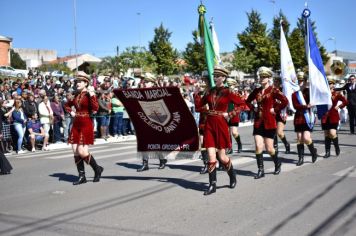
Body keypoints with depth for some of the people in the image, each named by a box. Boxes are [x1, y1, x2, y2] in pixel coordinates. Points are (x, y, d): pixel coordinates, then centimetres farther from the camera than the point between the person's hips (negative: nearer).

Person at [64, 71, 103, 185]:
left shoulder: (89, 94, -6)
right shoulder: (76, 95, 12)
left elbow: (95, 108, -21)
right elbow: (67, 105, 29)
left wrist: (92, 94, -24)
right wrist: (71, 112, 11)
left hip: (86, 125, -7)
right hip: (76, 125, 7)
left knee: (82, 152, -12)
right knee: (75, 151, 4)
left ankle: (97, 169, 11)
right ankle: (82, 176, 13)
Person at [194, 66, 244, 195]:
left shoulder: (227, 92, -4)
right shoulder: (210, 91, 8)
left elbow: (242, 104, -4)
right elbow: (198, 105, 10)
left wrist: (230, 114, -10)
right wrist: (196, 93, -3)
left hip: (221, 125, -3)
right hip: (209, 125, 3)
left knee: (222, 157, 4)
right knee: (211, 156, -1)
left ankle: (232, 175, 33)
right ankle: (212, 185, 5)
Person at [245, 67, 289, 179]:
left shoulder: (273, 90, -7)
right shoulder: (256, 91, 7)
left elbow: (285, 101, -16)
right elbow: (247, 101, 22)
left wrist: (275, 109, -13)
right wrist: (253, 108, 7)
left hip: (269, 122, -4)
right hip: (258, 122, 4)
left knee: (269, 148, 4)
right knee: (258, 147, -4)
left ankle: (277, 163, 32)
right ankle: (261, 170, 4)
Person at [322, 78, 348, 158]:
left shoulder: (337, 94, 1)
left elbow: (345, 102, 0)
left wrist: (339, 107, -6)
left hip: (334, 117, -3)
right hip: (325, 117, 3)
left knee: (332, 134, -12)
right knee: (326, 135, 5)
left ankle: (337, 147, 15)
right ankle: (327, 152, 11)